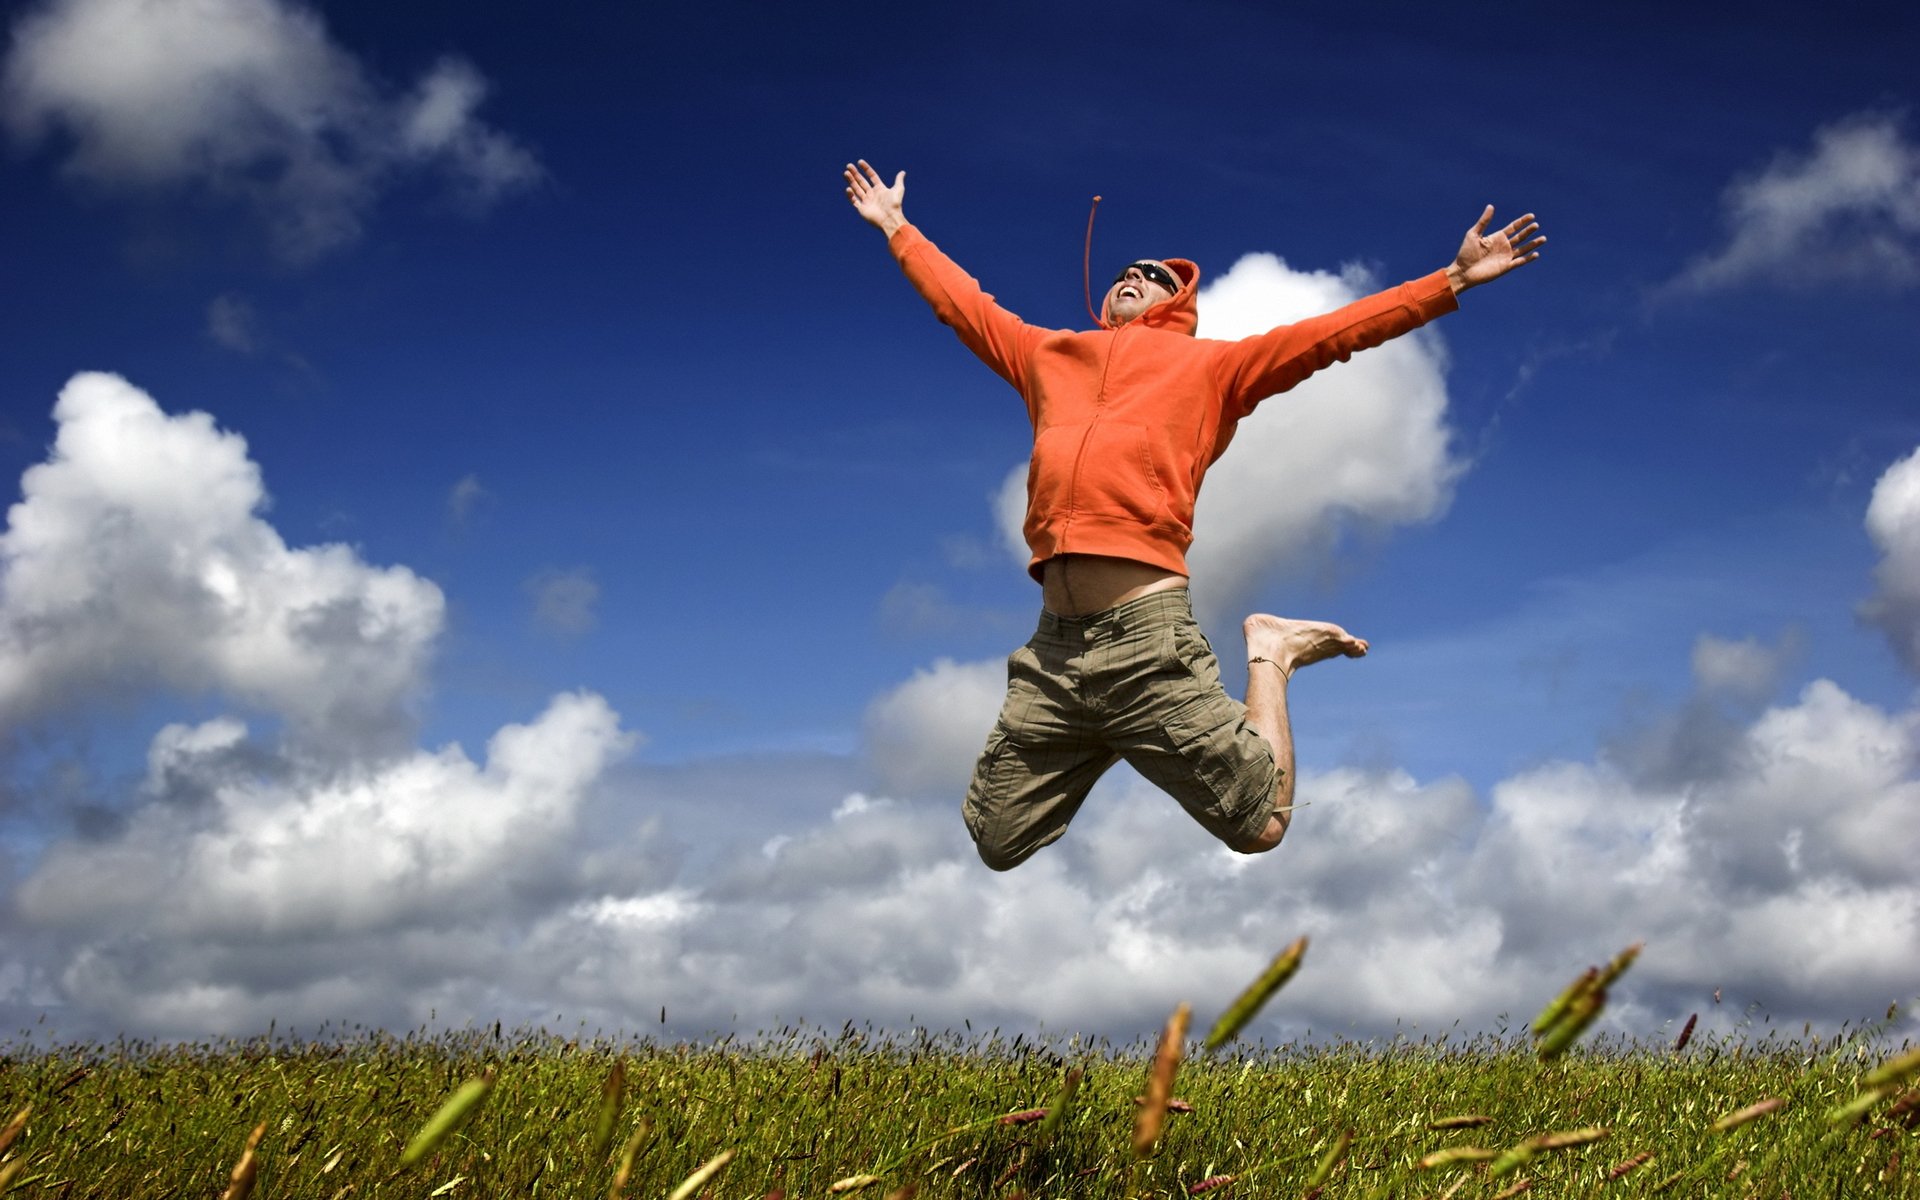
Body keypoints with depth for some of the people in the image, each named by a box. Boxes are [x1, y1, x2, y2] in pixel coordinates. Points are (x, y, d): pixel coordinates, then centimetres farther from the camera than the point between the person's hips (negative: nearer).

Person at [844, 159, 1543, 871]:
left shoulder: (1210, 365, 16)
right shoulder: (1050, 354, 25)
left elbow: (1334, 332, 12)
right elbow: (962, 302, 37)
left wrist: (1454, 280, 7)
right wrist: (896, 227, 45)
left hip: (1147, 635, -4)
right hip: (1052, 645, 4)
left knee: (1260, 826, -4)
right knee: (998, 847, 6)